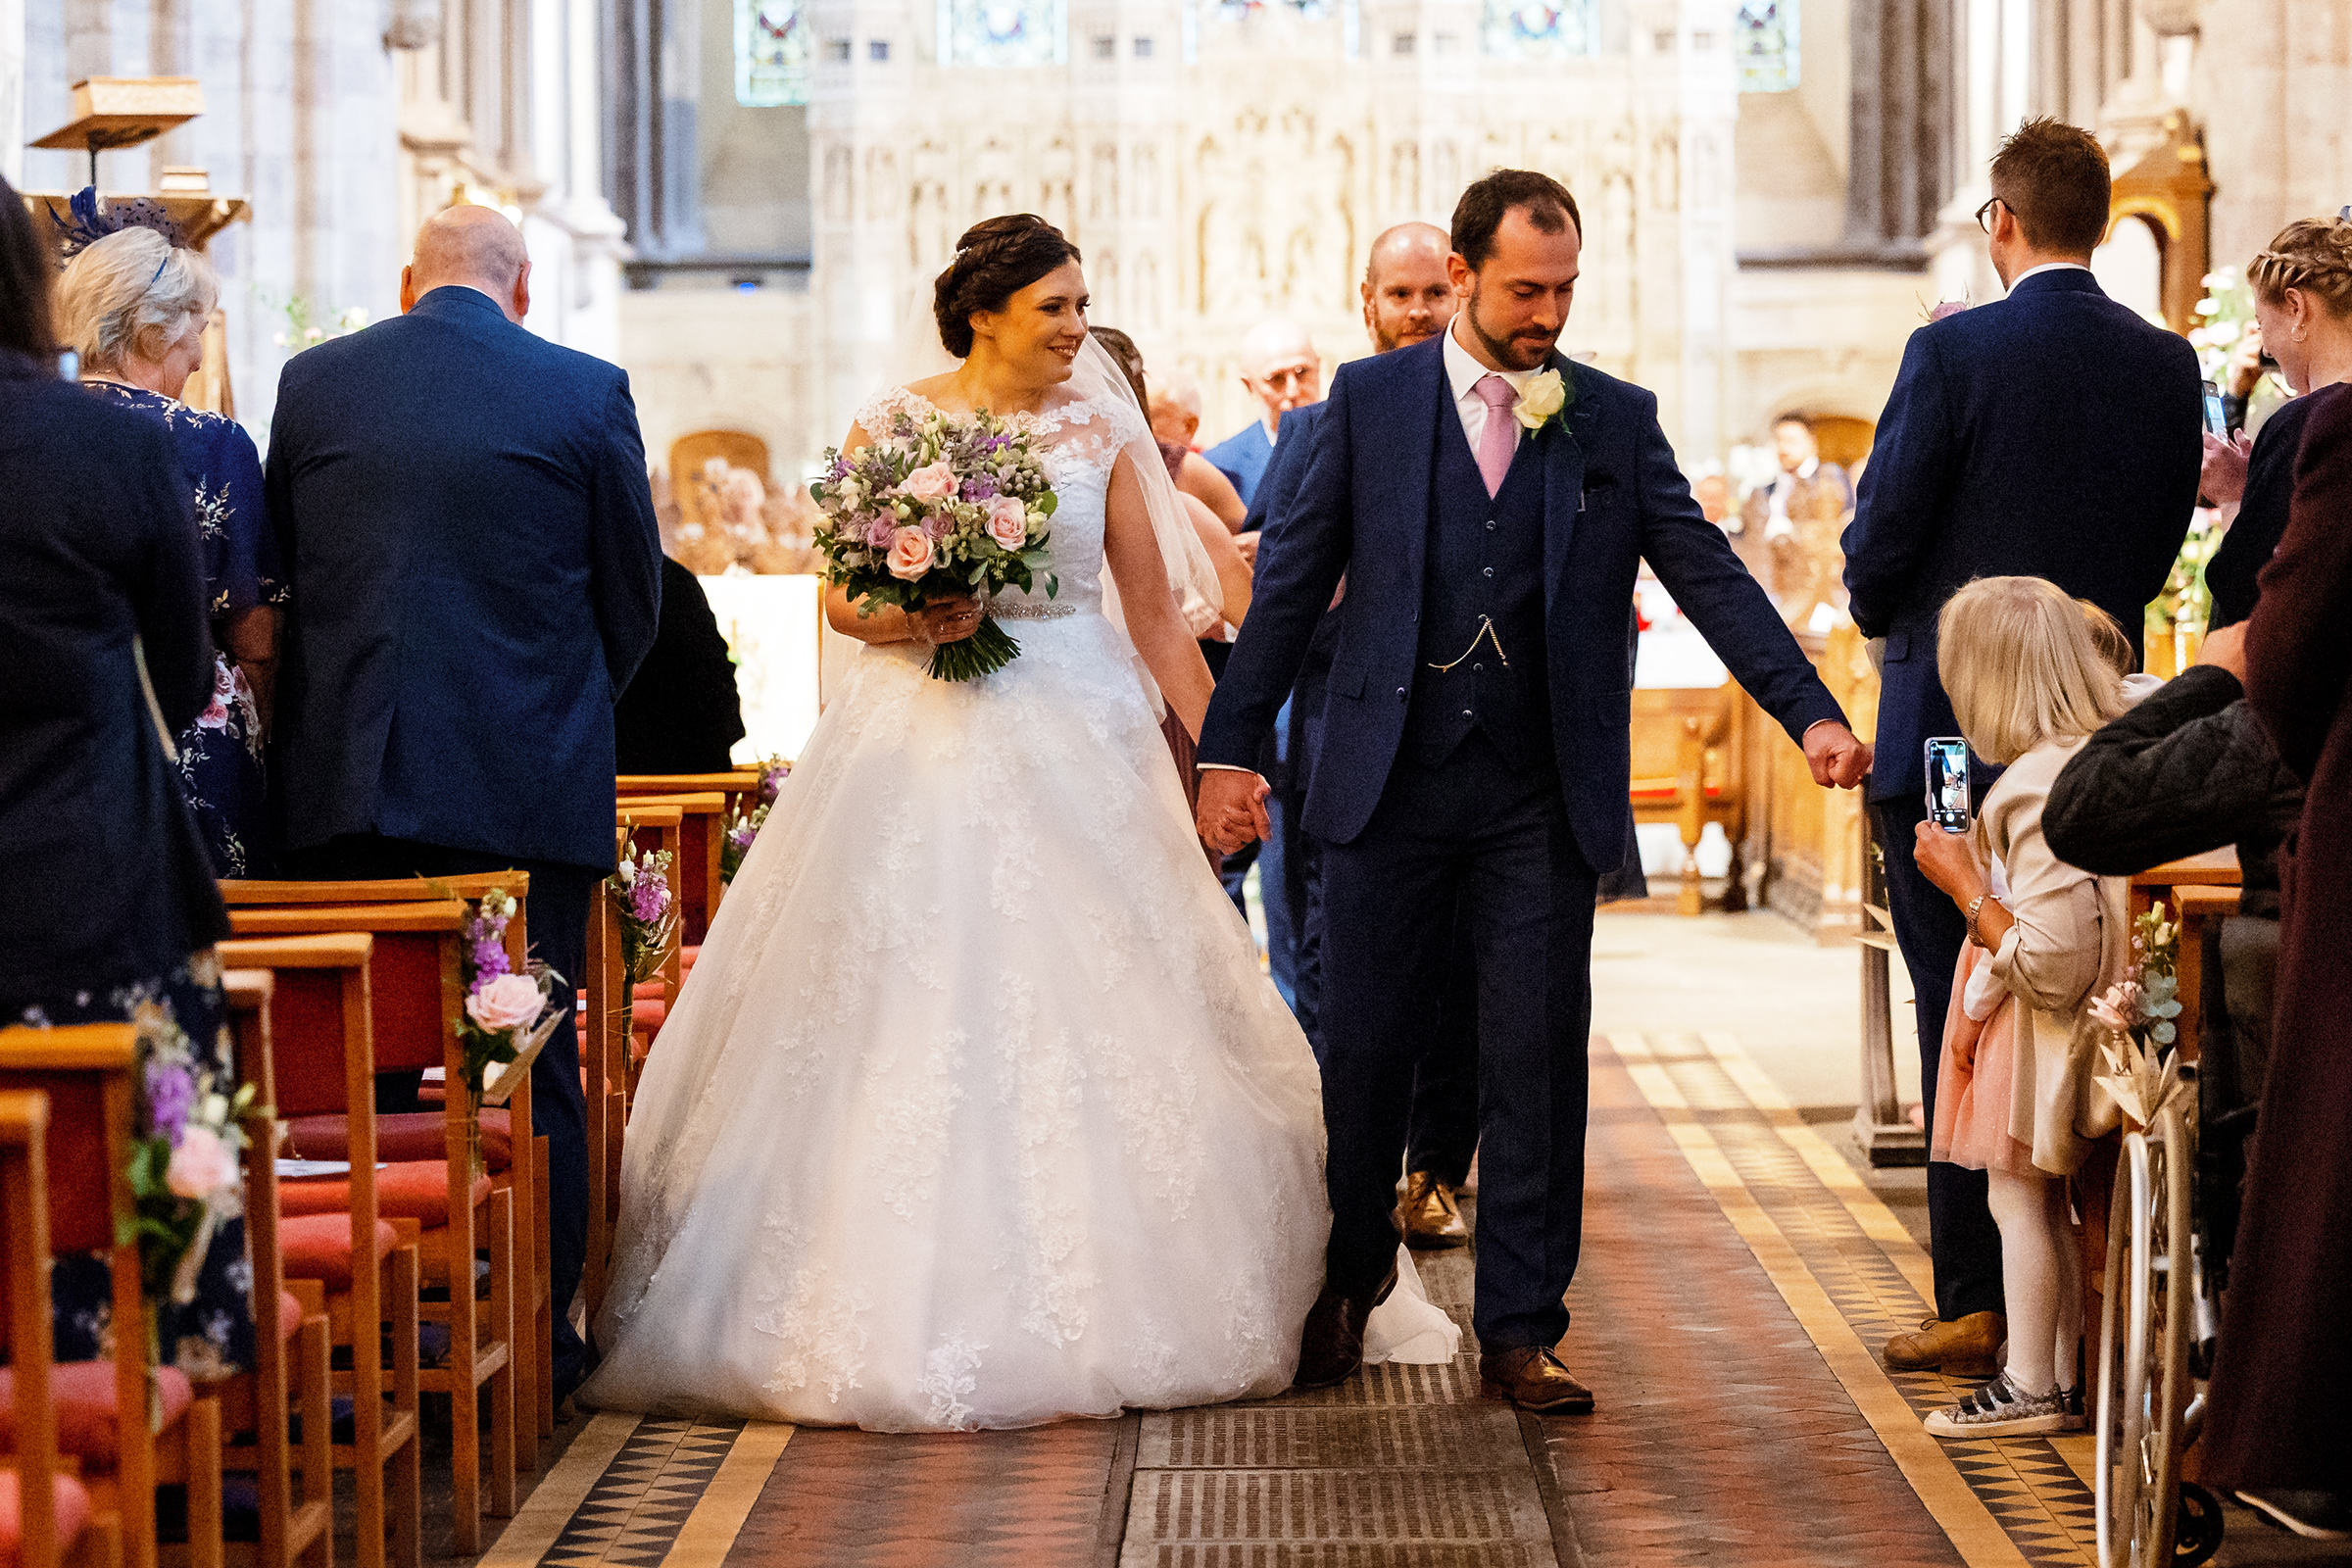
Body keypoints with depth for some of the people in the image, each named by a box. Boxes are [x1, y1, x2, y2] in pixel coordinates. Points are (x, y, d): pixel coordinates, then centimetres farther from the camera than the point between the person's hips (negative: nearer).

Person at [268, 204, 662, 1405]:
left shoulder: (312, 383, 5)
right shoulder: (584, 393, -2)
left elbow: (279, 574, 11)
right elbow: (634, 596, 5)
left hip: (348, 781, 2)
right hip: (528, 782, -2)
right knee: (531, 1066, 6)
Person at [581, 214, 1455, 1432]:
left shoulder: (1100, 432, 5)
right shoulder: (892, 426, 1)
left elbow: (1154, 612, 6)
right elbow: (841, 598, 4)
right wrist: (904, 620, -17)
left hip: (1076, 743, 1)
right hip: (923, 749, -1)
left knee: (1095, 1022, 0)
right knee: (912, 1026, -3)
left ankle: (1099, 1304, 10)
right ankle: (914, 1307, 4)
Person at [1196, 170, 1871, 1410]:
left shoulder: (1618, 419, 5)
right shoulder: (1368, 401, 3)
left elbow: (1709, 574, -1)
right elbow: (1293, 582, 3)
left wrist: (1811, 712, -13)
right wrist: (1229, 748, -2)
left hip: (1544, 802, 0)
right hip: (1389, 787, 0)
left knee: (1537, 1055, 1)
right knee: (1363, 1045, 7)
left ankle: (1519, 1329, 10)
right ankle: (1352, 1271, 31)